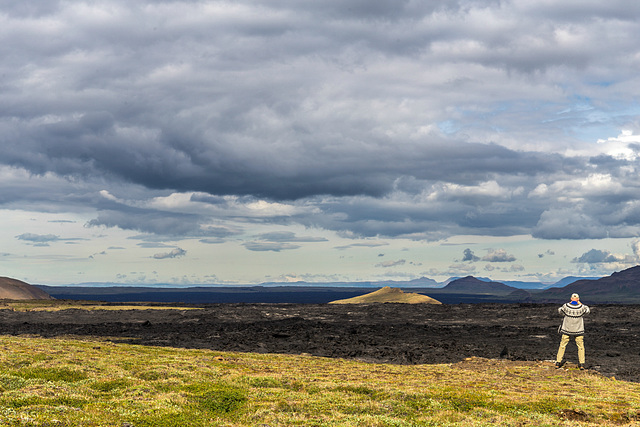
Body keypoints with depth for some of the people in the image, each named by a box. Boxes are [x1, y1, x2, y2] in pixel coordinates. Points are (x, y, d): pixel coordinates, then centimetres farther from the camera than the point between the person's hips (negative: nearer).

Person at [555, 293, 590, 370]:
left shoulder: (566, 306, -12)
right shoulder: (581, 307, -13)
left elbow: (560, 311, 9)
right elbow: (587, 311, 9)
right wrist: (580, 304, 14)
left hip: (567, 330, 0)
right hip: (578, 330, 0)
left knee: (562, 346, 12)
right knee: (580, 347, 13)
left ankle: (558, 363, 12)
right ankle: (581, 364, 8)